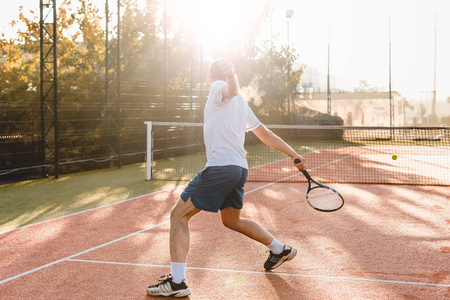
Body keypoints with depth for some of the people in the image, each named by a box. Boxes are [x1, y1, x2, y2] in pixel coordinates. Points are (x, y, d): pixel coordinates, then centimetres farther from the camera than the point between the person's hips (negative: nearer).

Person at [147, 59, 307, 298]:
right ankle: (280, 250, 41)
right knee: (231, 220, 30)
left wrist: (231, 75, -48)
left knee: (179, 215, -5)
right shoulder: (241, 104, 24)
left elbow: (232, 90, -26)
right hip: (240, 168, 9)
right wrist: (294, 155, 27)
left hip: (220, 167, -9)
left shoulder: (218, 88, 1)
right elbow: (266, 135, 23)